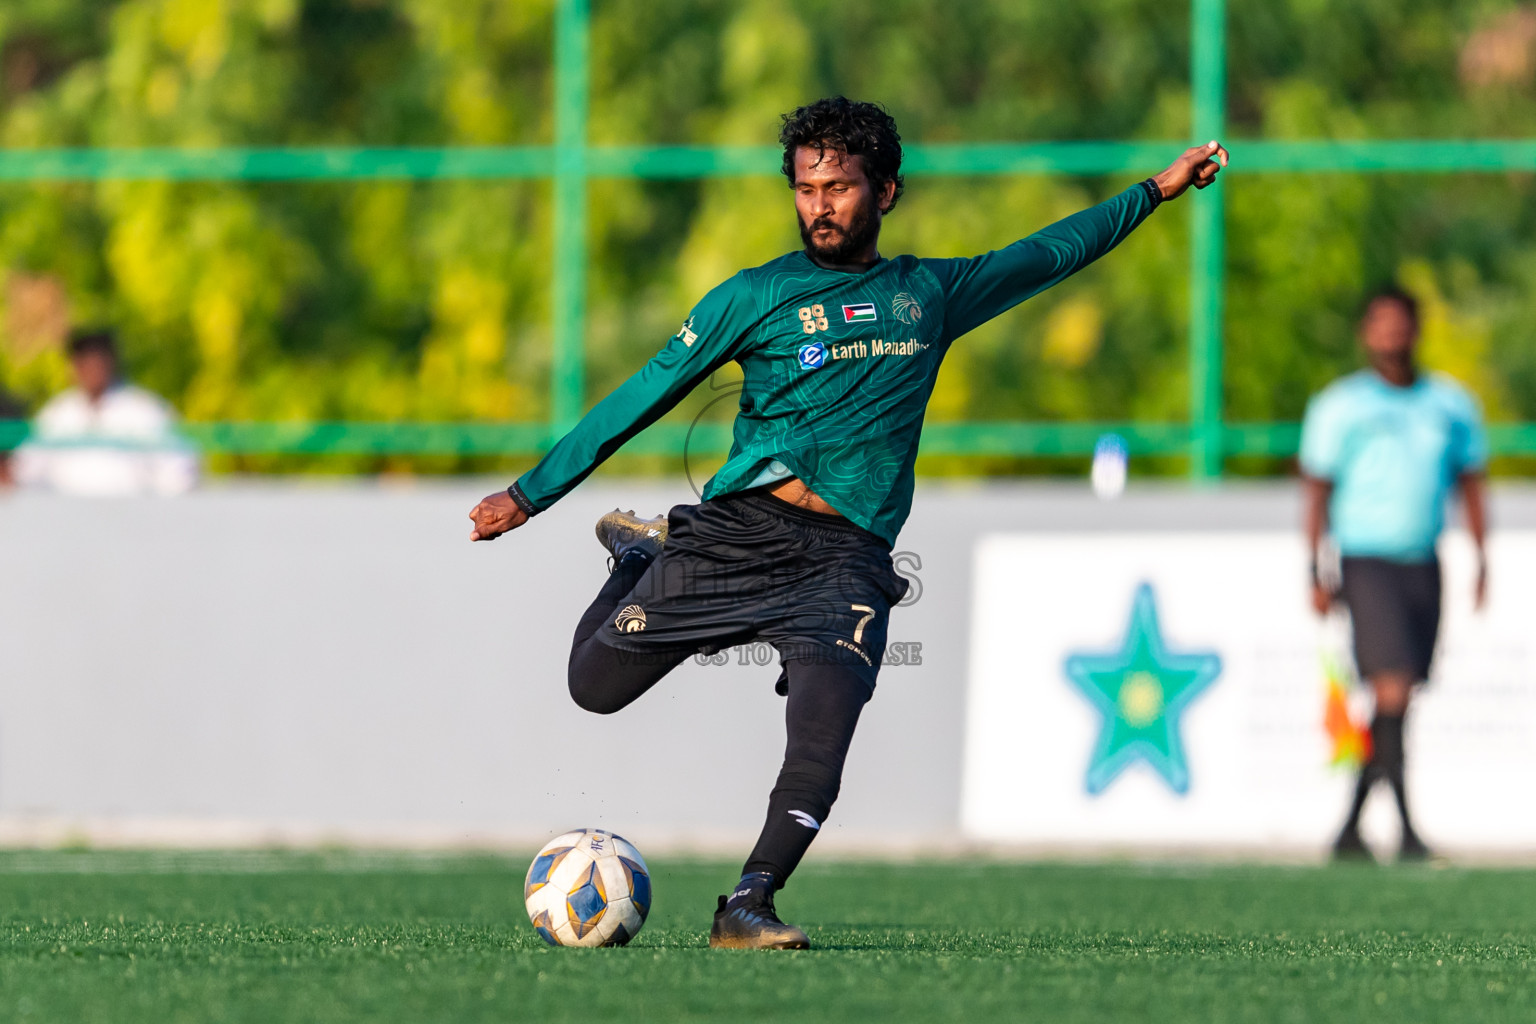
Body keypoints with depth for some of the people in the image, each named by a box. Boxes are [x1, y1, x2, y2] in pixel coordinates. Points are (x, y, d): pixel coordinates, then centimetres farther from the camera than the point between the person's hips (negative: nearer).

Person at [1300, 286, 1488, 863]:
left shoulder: (1451, 404, 11)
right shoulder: (1339, 405, 2)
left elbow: (1471, 484, 17)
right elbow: (1316, 490, 3)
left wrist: (1482, 562, 7)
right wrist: (1317, 575, -4)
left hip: (1424, 568, 5)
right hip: (1366, 559, -4)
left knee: (1398, 701, 5)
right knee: (1393, 687, -17)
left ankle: (1351, 828, 14)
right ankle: (1406, 830, -20)